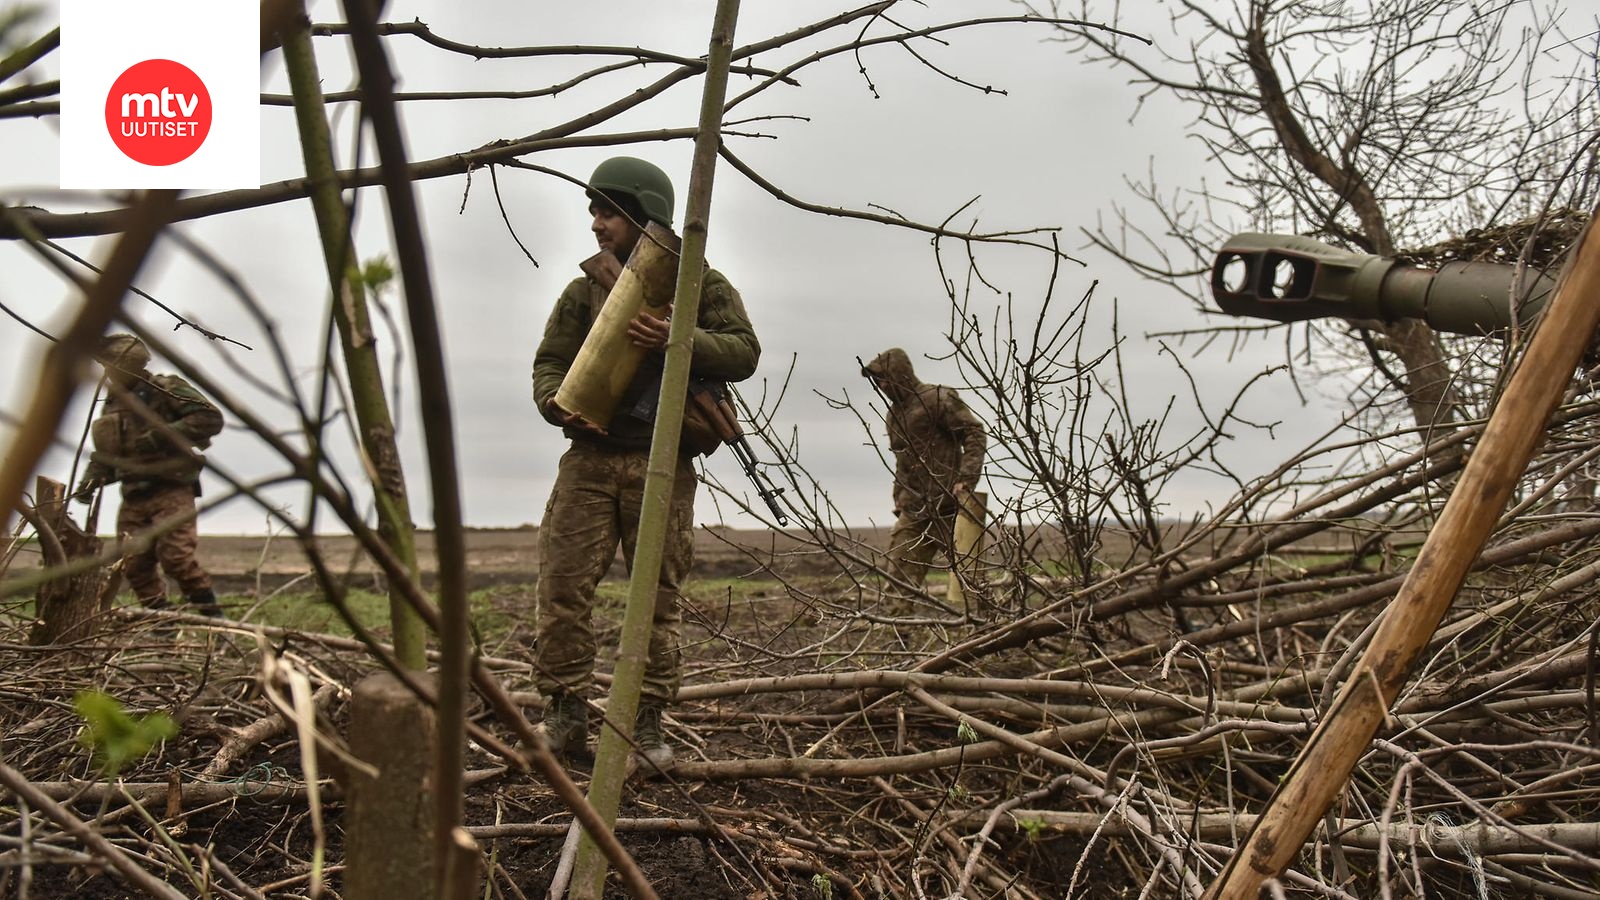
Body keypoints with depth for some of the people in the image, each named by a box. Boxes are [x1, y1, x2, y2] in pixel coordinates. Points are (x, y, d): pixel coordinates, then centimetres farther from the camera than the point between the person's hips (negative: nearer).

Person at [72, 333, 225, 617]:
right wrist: (92, 478, 4)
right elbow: (105, 453, 24)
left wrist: (162, 436, -17)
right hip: (134, 497, 7)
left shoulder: (166, 390, -2)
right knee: (134, 564, 1)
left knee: (175, 556, -18)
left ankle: (212, 617, -8)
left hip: (170, 490, -7)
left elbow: (211, 418, -12)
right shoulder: (113, 406, 20)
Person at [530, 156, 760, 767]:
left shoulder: (701, 283, 5)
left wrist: (678, 340, -22)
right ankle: (566, 713, 5)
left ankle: (647, 722, 12)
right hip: (590, 456, 2)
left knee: (658, 594, 2)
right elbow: (549, 362, 10)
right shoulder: (585, 290, 12)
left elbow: (744, 352, -5)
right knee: (563, 584, -6)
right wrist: (558, 402, -13)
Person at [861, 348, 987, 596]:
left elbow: (975, 434, -12)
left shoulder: (938, 398, -5)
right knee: (900, 580, -1)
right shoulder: (893, 414, 19)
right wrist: (899, 503, 18)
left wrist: (966, 480, -22)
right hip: (912, 513, 7)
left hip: (947, 508, -7)